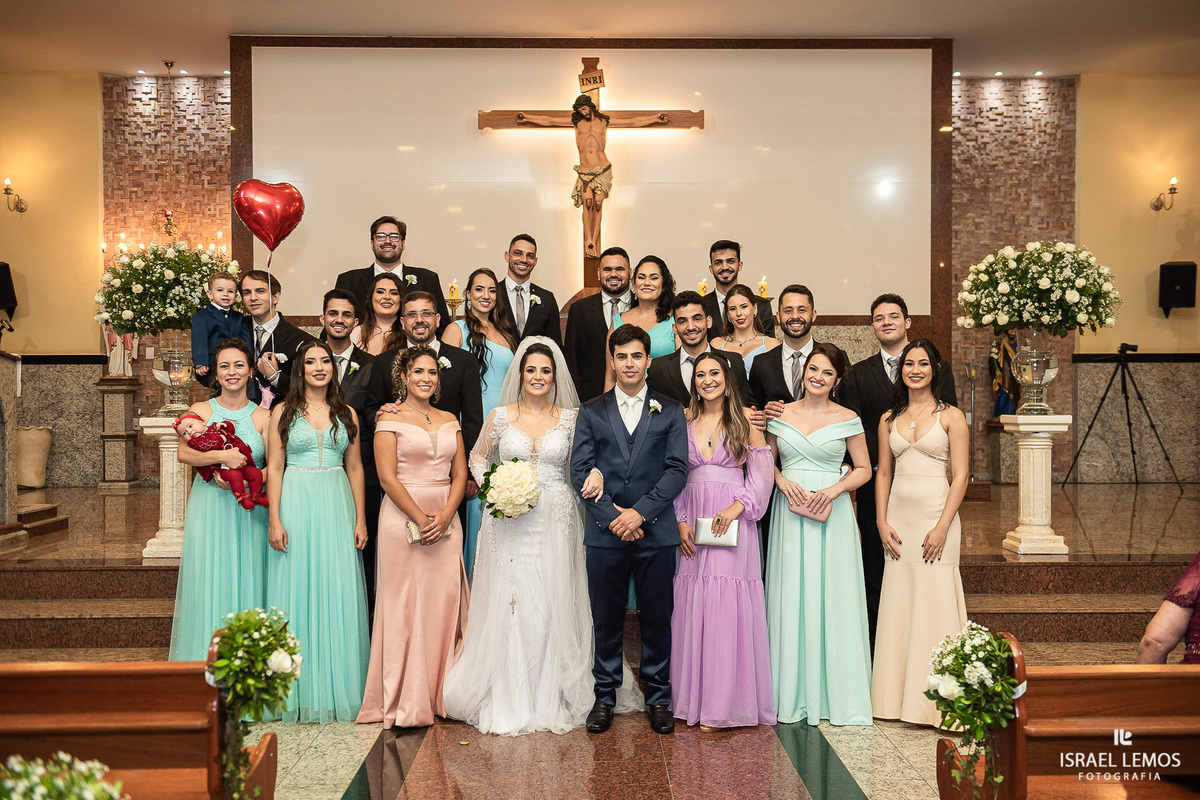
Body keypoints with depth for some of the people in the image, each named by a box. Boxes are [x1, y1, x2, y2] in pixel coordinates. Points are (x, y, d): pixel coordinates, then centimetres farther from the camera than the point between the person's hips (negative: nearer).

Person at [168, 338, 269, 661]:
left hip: (249, 511, 0)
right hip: (208, 510, 0)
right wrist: (222, 456, -23)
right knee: (208, 583, 1)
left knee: (246, 582, 3)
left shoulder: (263, 417, 3)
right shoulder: (201, 411, 5)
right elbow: (184, 454, -11)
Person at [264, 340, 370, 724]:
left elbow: (355, 468, 10)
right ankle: (299, 690, 11)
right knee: (296, 589, 1)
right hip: (295, 505, -2)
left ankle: (337, 690, 11)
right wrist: (275, 519, -8)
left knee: (338, 593, 1)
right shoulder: (283, 412, 4)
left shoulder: (346, 414, 10)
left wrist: (360, 519, 4)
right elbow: (274, 467, 0)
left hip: (337, 507, 2)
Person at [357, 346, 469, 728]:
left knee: (444, 603, 4)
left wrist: (444, 517, -6)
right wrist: (420, 519, -12)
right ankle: (405, 702, 6)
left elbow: (460, 474, 9)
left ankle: (440, 694, 14)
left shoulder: (449, 420, 13)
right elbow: (387, 478, -8)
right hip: (402, 518, -4)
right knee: (404, 606, -1)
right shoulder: (391, 419, -1)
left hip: (445, 520, 5)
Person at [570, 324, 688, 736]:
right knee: (606, 619, 6)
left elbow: (678, 469, -1)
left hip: (656, 532, 0)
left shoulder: (670, 411, 8)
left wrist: (640, 512, -11)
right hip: (605, 532, 0)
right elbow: (580, 471, 1)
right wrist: (611, 515, -10)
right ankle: (604, 696, 20)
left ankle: (658, 697, 20)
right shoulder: (591, 412, 9)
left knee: (657, 617, 6)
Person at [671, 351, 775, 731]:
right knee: (692, 606, 3)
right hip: (691, 525, 3)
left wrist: (736, 507, -14)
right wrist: (680, 521, -2)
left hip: (732, 524, -3)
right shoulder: (685, 421, 10)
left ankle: (724, 703, 3)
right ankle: (693, 697, 13)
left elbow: (762, 473, -1)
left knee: (728, 607, -5)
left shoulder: (745, 420, 3)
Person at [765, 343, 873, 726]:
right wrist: (783, 482, -6)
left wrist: (833, 490, -11)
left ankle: (836, 693, 12)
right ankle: (793, 692, 15)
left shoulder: (847, 420, 2)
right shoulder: (781, 415, 7)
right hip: (789, 511, 2)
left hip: (831, 514, -2)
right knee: (791, 597, 4)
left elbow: (863, 469, 6)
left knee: (832, 597, 0)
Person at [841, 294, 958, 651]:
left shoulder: (937, 368, 8)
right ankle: (877, 644, 14)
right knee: (876, 568, 5)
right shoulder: (858, 374, 9)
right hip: (875, 484, 1)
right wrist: (880, 461, -12)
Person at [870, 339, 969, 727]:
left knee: (934, 603, -4)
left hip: (936, 516, -4)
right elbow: (883, 473, 13)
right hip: (898, 517, 4)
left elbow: (961, 476, -5)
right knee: (898, 604, 6)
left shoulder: (951, 416, 0)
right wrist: (882, 522, 2)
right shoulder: (889, 419, 11)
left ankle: (933, 700, 5)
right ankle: (898, 696, 15)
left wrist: (942, 527, -13)